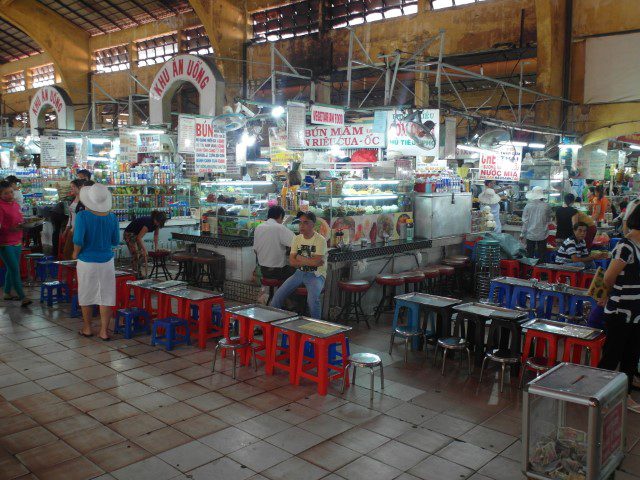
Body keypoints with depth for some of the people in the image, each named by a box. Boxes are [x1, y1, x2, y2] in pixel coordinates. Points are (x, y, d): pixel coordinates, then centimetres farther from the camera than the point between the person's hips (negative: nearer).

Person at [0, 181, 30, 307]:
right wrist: (11, 229, -27)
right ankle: (22, 297, -8)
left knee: (11, 269, 14)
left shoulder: (16, 204, 13)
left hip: (17, 243, 8)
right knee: (15, 269, -8)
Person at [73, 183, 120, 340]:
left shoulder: (82, 216, -14)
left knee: (86, 295, 14)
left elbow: (78, 240, -19)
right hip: (107, 261, 2)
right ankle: (104, 331, 9)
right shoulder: (112, 217, -5)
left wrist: (75, 253, 0)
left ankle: (87, 329, 26)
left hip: (87, 261, -2)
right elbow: (116, 241, 3)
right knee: (106, 296, 6)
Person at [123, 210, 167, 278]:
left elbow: (156, 234, 4)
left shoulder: (156, 223, -12)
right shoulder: (148, 222, -36)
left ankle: (140, 275, 13)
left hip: (137, 234, 8)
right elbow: (139, 238, -33)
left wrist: (156, 247, 2)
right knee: (136, 256, -11)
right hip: (129, 234, -8)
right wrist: (144, 249, -30)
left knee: (142, 255, 6)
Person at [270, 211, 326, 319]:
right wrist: (310, 261, -12)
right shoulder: (297, 239, 7)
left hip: (316, 275, -5)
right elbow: (291, 262, 0)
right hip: (299, 273, 5)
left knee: (312, 298, -32)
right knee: (278, 295, -10)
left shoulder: (320, 240, -9)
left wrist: (300, 258, -6)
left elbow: (316, 262, -20)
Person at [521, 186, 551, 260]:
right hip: (542, 235, 0)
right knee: (541, 256, 8)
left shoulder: (528, 206, -8)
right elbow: (549, 219, 8)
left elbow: (525, 221, -3)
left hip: (530, 235, 0)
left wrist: (522, 234, 5)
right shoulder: (546, 206, -7)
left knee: (529, 256, 9)